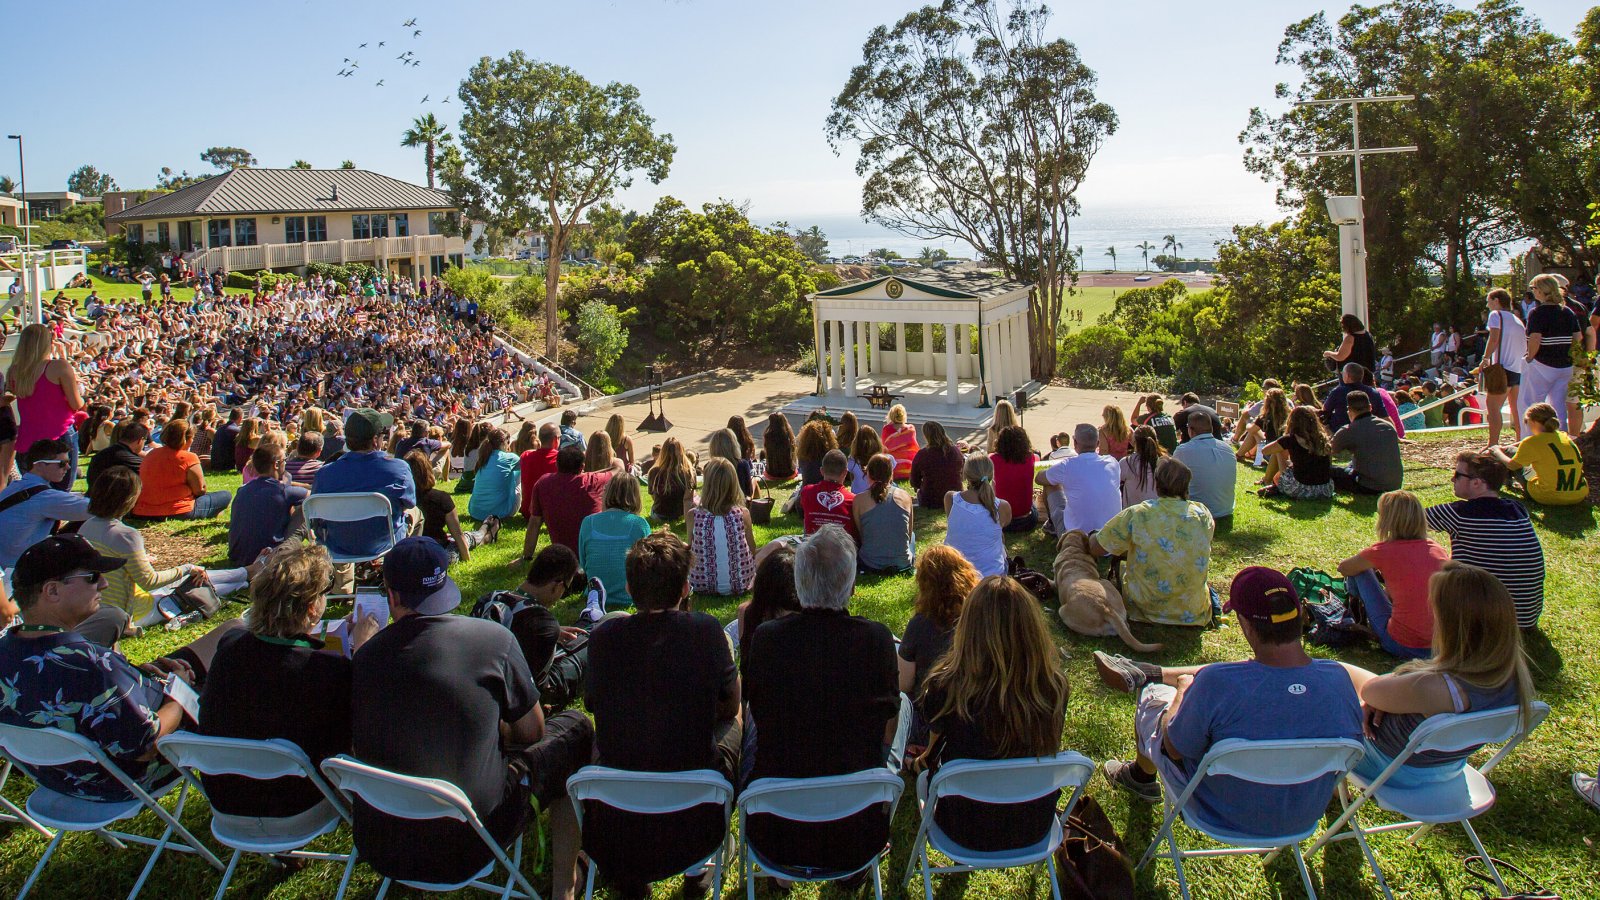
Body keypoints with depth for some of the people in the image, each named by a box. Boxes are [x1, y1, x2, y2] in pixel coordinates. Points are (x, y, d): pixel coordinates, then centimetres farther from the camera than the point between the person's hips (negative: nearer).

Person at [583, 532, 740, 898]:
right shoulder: (706, 630, -13)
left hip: (613, 823, 2)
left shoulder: (603, 635, -9)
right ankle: (700, 868, 36)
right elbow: (730, 706, 2)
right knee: (733, 724, 25)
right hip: (695, 813, -1)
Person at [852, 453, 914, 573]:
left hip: (871, 565, -1)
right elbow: (909, 533, 10)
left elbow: (859, 534, 3)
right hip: (902, 564, 1)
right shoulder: (905, 497, -2)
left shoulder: (859, 500, -8)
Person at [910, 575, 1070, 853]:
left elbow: (931, 759, -7)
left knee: (922, 765, 27)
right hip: (1035, 830, 2)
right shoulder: (1054, 686, -22)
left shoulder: (947, 688, -30)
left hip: (968, 833, -2)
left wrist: (921, 761, 19)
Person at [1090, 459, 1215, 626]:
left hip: (1145, 607, -3)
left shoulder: (1136, 515, -16)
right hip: (1193, 612, 3)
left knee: (1122, 567, 29)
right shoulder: (1202, 513, -7)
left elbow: (1095, 548, -10)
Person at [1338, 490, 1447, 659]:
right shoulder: (1440, 551, 1)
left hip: (1400, 646, -5)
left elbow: (1343, 568, 7)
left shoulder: (1384, 551, -12)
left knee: (1360, 571, 9)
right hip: (1440, 647, 5)